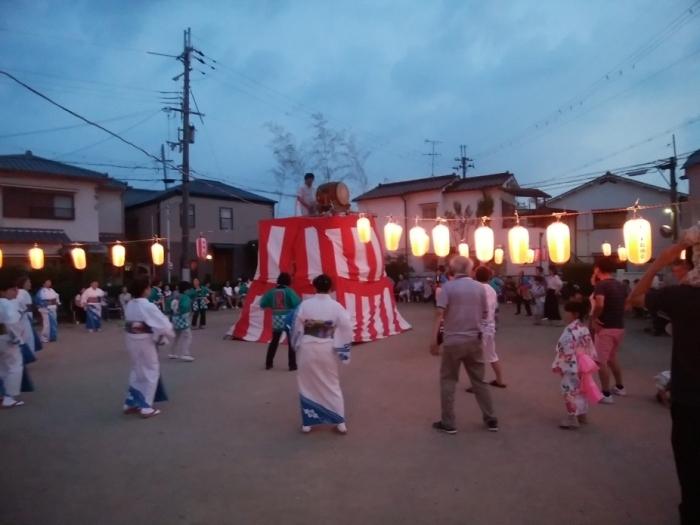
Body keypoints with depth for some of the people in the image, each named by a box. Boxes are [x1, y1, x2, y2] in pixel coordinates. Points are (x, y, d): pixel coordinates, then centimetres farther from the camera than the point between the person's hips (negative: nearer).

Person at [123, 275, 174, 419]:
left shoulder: (130, 305, 1)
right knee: (150, 373, 8)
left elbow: (130, 322, 7)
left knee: (137, 372, 22)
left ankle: (130, 403, 30)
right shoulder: (148, 306, -22)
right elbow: (163, 323, -22)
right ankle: (146, 407, 14)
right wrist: (169, 334, -1)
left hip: (132, 341, 7)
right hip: (145, 342, -7)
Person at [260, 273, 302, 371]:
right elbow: (297, 303, -20)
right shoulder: (289, 291, -10)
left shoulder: (272, 291, 1)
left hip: (276, 319, 4)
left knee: (274, 341, 18)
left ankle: (268, 363, 21)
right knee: (291, 342, 5)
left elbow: (262, 304, 4)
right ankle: (292, 365, 5)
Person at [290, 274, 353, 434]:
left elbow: (295, 327, -5)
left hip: (307, 348, 0)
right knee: (332, 385, 15)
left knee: (308, 385, 14)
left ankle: (307, 422, 19)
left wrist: (297, 345, 11)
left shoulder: (305, 304, -9)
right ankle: (340, 422, 17)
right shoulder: (336, 306, -8)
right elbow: (346, 329, -11)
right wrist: (343, 351, -1)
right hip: (327, 350, 1)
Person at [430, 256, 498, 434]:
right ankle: (491, 420, 23)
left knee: (448, 380, 9)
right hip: (474, 340, 3)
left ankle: (448, 423, 11)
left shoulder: (448, 287, -8)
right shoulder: (479, 287, 3)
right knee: (479, 380, 16)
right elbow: (485, 315, 8)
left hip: (452, 340, -3)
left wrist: (434, 340, -15)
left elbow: (439, 314, -16)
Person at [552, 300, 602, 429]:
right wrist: (592, 360, 21)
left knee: (571, 391, 2)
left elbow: (565, 350, -22)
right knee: (581, 390, 20)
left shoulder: (570, 331, -23)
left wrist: (557, 365, -14)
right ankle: (583, 415, 31)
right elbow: (590, 347, 12)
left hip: (571, 366, -9)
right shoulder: (584, 328, 5)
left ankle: (572, 418, 8)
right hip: (583, 365, 9)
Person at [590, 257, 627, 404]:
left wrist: (594, 318, -18)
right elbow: (625, 304, 19)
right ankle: (620, 387, 34)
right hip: (619, 327, 8)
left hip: (605, 328, -8)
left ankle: (606, 394, 5)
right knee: (612, 358, 25)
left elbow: (599, 305, -32)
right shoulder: (620, 285, 9)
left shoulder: (601, 285, -16)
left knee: (601, 361, 2)